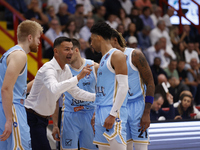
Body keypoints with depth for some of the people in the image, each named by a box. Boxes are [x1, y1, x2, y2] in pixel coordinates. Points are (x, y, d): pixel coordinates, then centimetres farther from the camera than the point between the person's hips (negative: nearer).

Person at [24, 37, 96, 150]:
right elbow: (55, 89, -43)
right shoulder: (48, 68, -22)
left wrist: (97, 97, 6)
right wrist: (78, 77, -43)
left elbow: (76, 92, 17)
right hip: (32, 118, -10)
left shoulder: (66, 69, 7)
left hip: (43, 118, 10)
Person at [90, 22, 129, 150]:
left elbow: (123, 87, -15)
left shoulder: (117, 55, -7)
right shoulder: (104, 59, 21)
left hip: (113, 111, -9)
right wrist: (96, 114, 20)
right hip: (101, 111, 9)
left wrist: (112, 114, -21)